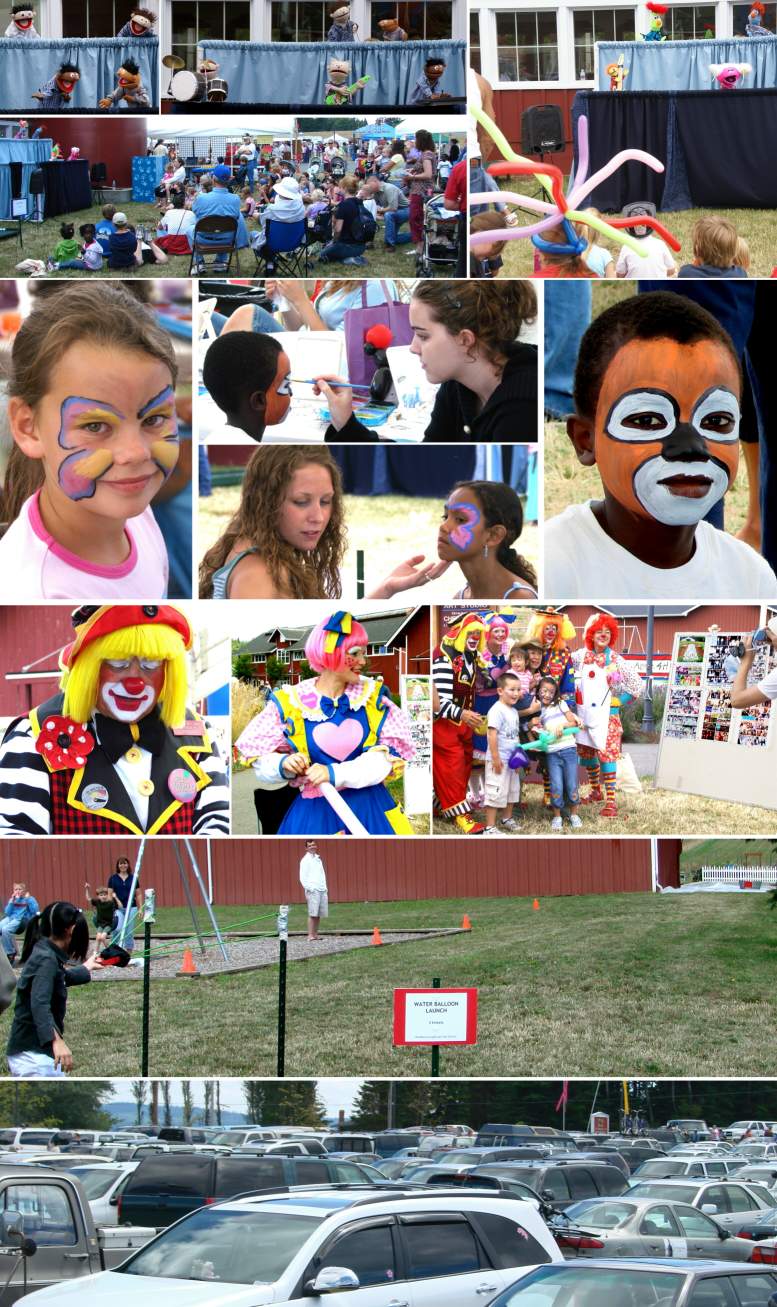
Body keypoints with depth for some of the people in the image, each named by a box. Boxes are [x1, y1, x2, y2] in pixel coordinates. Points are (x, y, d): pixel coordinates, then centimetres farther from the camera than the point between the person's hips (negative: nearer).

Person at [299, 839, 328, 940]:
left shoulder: (318, 859, 20)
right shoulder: (305, 860, -1)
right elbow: (302, 878, -6)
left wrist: (325, 887, 14)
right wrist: (308, 889, -14)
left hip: (322, 890, 7)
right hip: (312, 890, -7)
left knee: (318, 914, 6)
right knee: (312, 914, -11)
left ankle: (315, 934, 10)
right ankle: (310, 935, -12)